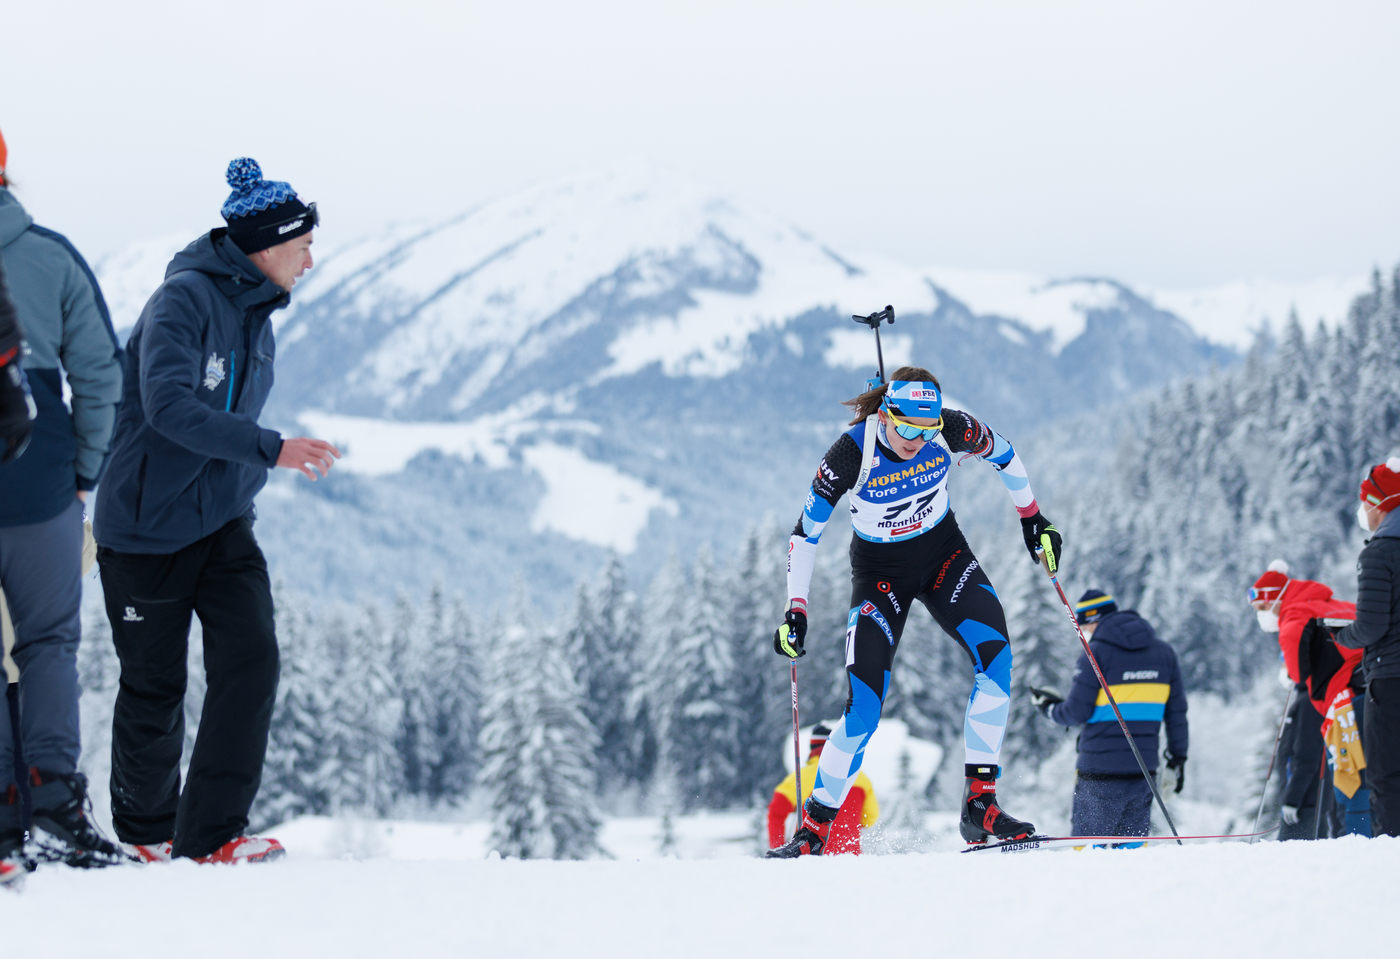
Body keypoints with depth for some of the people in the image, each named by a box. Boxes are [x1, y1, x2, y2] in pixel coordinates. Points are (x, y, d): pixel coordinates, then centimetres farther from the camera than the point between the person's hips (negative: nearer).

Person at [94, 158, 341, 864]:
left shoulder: (256, 311, 10)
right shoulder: (185, 298, -17)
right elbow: (170, 406, -31)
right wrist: (271, 450, -36)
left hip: (222, 525, 7)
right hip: (147, 528, -7)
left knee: (252, 659, -11)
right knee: (155, 687, 4)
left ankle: (212, 832, -7)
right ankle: (144, 828, 27)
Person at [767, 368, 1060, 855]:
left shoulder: (951, 429, -20)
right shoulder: (852, 452, -26)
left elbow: (1003, 454, 4)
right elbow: (806, 532, -16)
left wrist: (1032, 517, 12)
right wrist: (795, 610, -18)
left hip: (944, 552, 3)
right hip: (880, 570, -3)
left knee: (995, 655, -22)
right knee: (864, 707, -15)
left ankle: (980, 806, -19)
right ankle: (814, 828, 0)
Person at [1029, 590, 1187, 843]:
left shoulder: (1096, 653, -7)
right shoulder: (1164, 652, 10)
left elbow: (1076, 713, -8)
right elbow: (1176, 712, 12)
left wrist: (1049, 708, 11)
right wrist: (1177, 758, 19)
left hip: (1100, 768, -5)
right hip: (1143, 767, 5)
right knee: (1133, 845, 10)